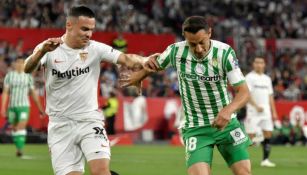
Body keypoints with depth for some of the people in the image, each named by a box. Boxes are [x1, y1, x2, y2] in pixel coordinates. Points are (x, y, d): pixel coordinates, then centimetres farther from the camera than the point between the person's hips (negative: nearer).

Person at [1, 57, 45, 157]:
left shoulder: (28, 77, 3)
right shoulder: (9, 76, 1)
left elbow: (33, 93, 9)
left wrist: (40, 107, 10)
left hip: (24, 106, -1)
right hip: (12, 106, 1)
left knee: (21, 127, -16)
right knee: (14, 128, 10)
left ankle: (20, 150, -22)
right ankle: (18, 148, 27)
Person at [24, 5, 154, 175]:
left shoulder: (95, 49, -1)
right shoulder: (49, 49, -5)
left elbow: (126, 59, -11)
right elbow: (28, 69, -22)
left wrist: (143, 61, -34)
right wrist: (42, 51, -43)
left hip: (90, 121, 0)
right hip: (61, 126, 0)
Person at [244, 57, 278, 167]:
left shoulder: (267, 79, 17)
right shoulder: (250, 77, -3)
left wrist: (273, 112, 13)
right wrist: (256, 106, -21)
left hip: (266, 112, 6)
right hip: (253, 112, -6)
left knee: (268, 134, -1)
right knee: (250, 135, -8)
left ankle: (265, 160, 3)